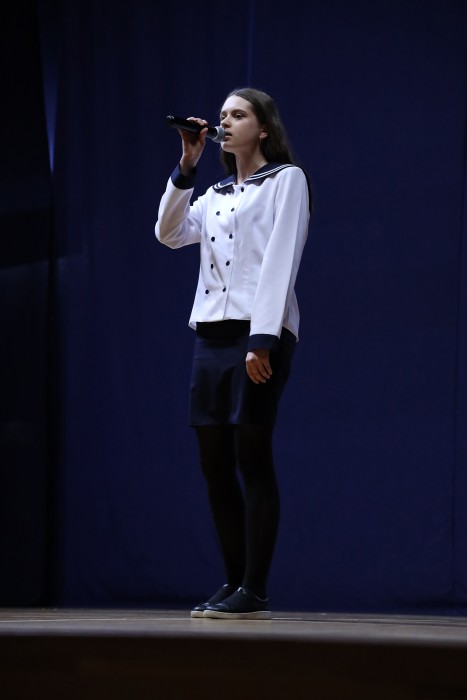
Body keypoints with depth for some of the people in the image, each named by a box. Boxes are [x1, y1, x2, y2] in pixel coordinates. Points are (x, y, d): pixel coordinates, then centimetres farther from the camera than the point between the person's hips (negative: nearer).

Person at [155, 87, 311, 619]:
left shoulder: (286, 179, 1)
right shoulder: (216, 194, 22)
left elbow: (281, 260, -10)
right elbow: (169, 233, 8)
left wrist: (263, 337, -19)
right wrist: (186, 167, 1)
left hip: (260, 334, -7)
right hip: (211, 334, 7)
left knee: (252, 460, -10)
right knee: (215, 464, 3)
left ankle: (255, 592, -9)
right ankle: (234, 584, 9)